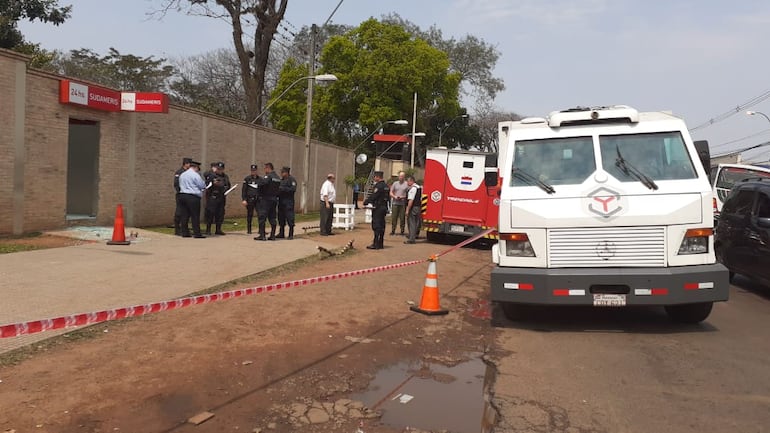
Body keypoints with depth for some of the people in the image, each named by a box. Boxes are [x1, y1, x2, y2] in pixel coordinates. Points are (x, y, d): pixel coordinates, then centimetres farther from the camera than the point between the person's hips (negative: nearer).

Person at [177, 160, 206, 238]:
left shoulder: (182, 175, 13)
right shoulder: (195, 175, -9)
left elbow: (180, 185, 16)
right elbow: (202, 186, -6)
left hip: (182, 195, 7)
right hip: (193, 197, -7)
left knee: (184, 215, 9)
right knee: (195, 216, -3)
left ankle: (185, 232, 11)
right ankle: (197, 233, -2)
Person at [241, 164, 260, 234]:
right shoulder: (247, 179, 3)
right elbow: (244, 190, 1)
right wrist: (243, 199, -7)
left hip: (258, 199, 2)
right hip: (250, 199, -2)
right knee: (249, 215, 4)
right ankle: (249, 230, 13)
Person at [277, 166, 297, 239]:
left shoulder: (292, 179, -4)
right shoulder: (281, 180, 18)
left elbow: (293, 189, -16)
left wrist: (283, 189, -19)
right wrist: (278, 190, 2)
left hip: (288, 201, -7)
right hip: (281, 201, 8)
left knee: (289, 217, -7)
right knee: (281, 218, 10)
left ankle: (291, 234, -2)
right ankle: (281, 233, 18)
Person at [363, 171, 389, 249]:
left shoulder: (378, 186, -15)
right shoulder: (386, 186, 14)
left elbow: (373, 196, -17)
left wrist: (365, 202, -4)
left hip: (378, 208, -9)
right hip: (384, 207, 9)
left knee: (376, 226, -7)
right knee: (381, 226, 12)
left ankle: (376, 244, -7)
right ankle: (380, 244, 16)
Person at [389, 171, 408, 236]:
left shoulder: (407, 184, 1)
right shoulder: (395, 183, 12)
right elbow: (391, 193, 13)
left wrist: (403, 197, -15)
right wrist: (394, 196, -6)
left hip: (403, 203, -3)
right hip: (395, 203, 3)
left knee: (402, 218, -1)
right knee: (394, 217, 2)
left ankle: (402, 231, 7)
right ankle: (393, 230, 10)